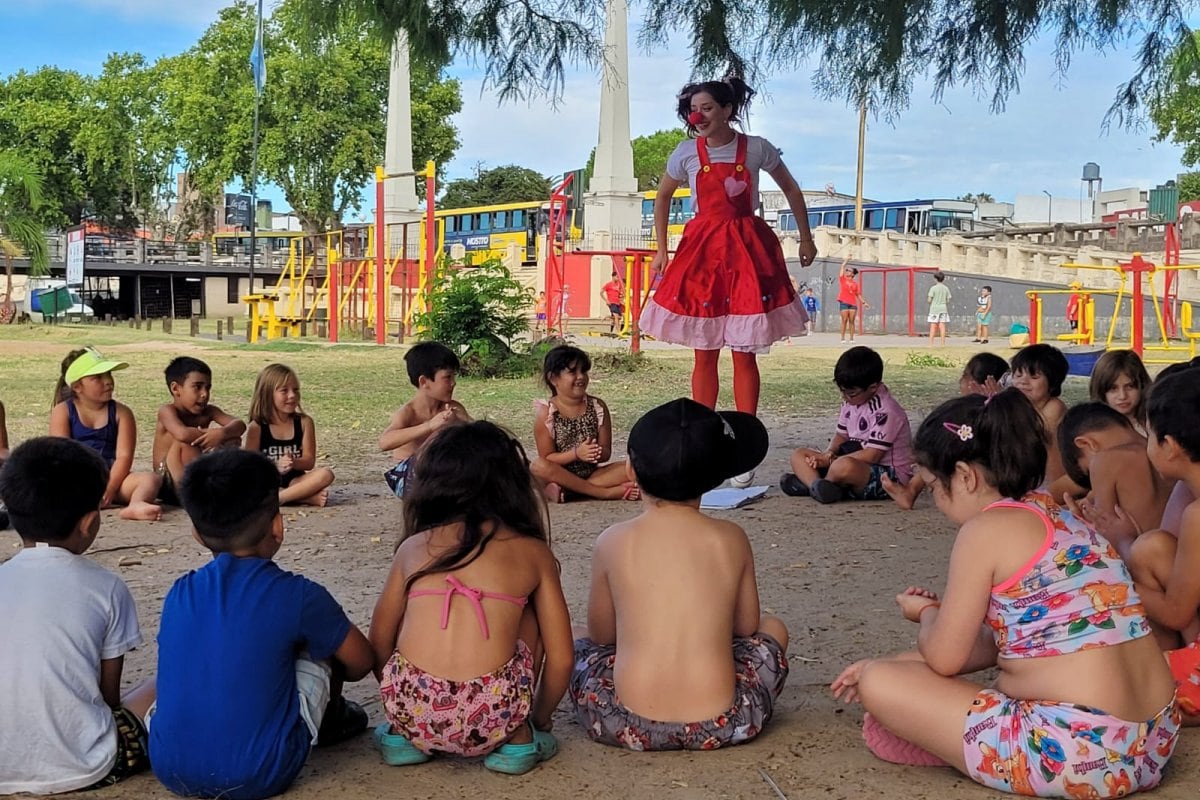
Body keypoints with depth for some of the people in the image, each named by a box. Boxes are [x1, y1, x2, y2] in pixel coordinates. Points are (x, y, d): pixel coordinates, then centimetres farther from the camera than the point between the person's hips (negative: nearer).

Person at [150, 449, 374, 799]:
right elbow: (361, 661, 7)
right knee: (323, 647, 13)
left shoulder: (178, 594, 5)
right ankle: (331, 718, 42)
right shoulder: (297, 595, -7)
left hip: (170, 770, 4)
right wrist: (332, 678, 30)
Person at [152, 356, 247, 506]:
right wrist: (213, 433, -25)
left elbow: (240, 425, -14)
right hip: (168, 483, -6)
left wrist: (222, 433, -35)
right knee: (186, 441, -30)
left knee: (232, 441, -5)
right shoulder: (167, 411, -15)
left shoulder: (207, 411, 1)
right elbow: (183, 434, -37)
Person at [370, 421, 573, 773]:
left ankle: (403, 736, 19)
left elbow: (379, 644, 20)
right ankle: (517, 740, 20)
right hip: (491, 720, -1)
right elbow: (560, 660, 11)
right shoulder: (533, 552, 10)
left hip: (412, 712, 2)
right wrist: (538, 719, 31)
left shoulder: (414, 546, 14)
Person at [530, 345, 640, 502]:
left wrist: (598, 453, -24)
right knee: (538, 467, -35)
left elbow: (606, 453, 1)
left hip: (592, 474, 3)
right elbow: (546, 459, -9)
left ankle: (565, 493, -26)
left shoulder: (598, 406, 1)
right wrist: (576, 453, -26)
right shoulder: (545, 412, -7)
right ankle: (607, 492, -29)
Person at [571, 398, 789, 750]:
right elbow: (747, 626, 11)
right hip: (721, 726, 1)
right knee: (773, 629, 29)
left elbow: (600, 634, 7)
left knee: (576, 638, 29)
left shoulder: (613, 542, -3)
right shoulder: (731, 539, 0)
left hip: (628, 728, 0)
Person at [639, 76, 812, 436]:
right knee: (704, 353, 2)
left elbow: (792, 191, 11)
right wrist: (661, 250, 12)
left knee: (744, 353, -1)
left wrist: (806, 240, 14)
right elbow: (662, 198, 15)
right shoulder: (686, 153, 0)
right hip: (702, 247, 1)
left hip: (748, 248, -1)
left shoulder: (757, 149, -2)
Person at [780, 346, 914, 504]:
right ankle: (817, 485, -29)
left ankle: (809, 481, -11)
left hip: (889, 476, -9)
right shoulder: (851, 401, 8)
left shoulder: (886, 412, -20)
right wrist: (829, 453, -7)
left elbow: (872, 455, -22)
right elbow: (841, 435, 16)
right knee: (799, 454, 2)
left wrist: (831, 460, -17)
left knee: (845, 467, -41)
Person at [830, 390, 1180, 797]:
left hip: (1080, 754, -9)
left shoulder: (986, 529, -12)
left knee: (880, 687, -1)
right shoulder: (1056, 516, 13)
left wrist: (926, 613, 16)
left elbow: (943, 659, -7)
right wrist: (885, 664, 23)